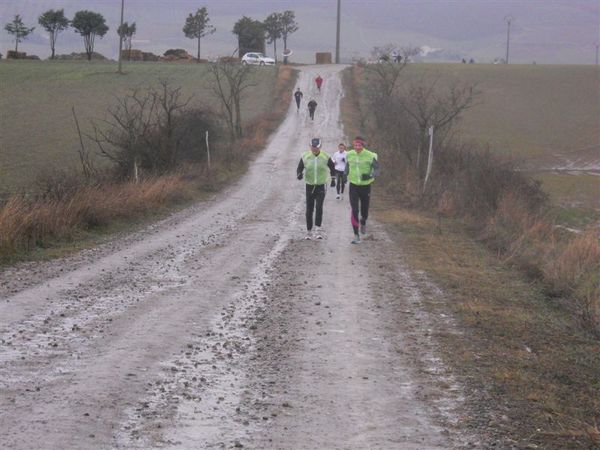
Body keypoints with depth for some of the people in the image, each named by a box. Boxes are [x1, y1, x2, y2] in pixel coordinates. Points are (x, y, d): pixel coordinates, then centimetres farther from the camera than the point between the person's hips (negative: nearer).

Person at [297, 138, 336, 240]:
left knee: (319, 207, -17)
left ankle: (318, 230, -18)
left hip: (321, 186, -2)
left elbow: (332, 168, 11)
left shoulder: (325, 157, -4)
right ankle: (309, 231, 15)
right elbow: (299, 168, 5)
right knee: (309, 209, 4)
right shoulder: (305, 157, -3)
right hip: (309, 186, 2)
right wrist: (299, 174, -16)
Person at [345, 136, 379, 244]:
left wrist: (370, 176, -32)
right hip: (353, 186, 1)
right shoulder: (349, 155, -3)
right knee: (354, 211, -11)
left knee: (364, 212, 10)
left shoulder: (370, 156, -15)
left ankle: (363, 223, 47)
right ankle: (356, 235, -7)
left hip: (365, 186, -1)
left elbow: (377, 170, -13)